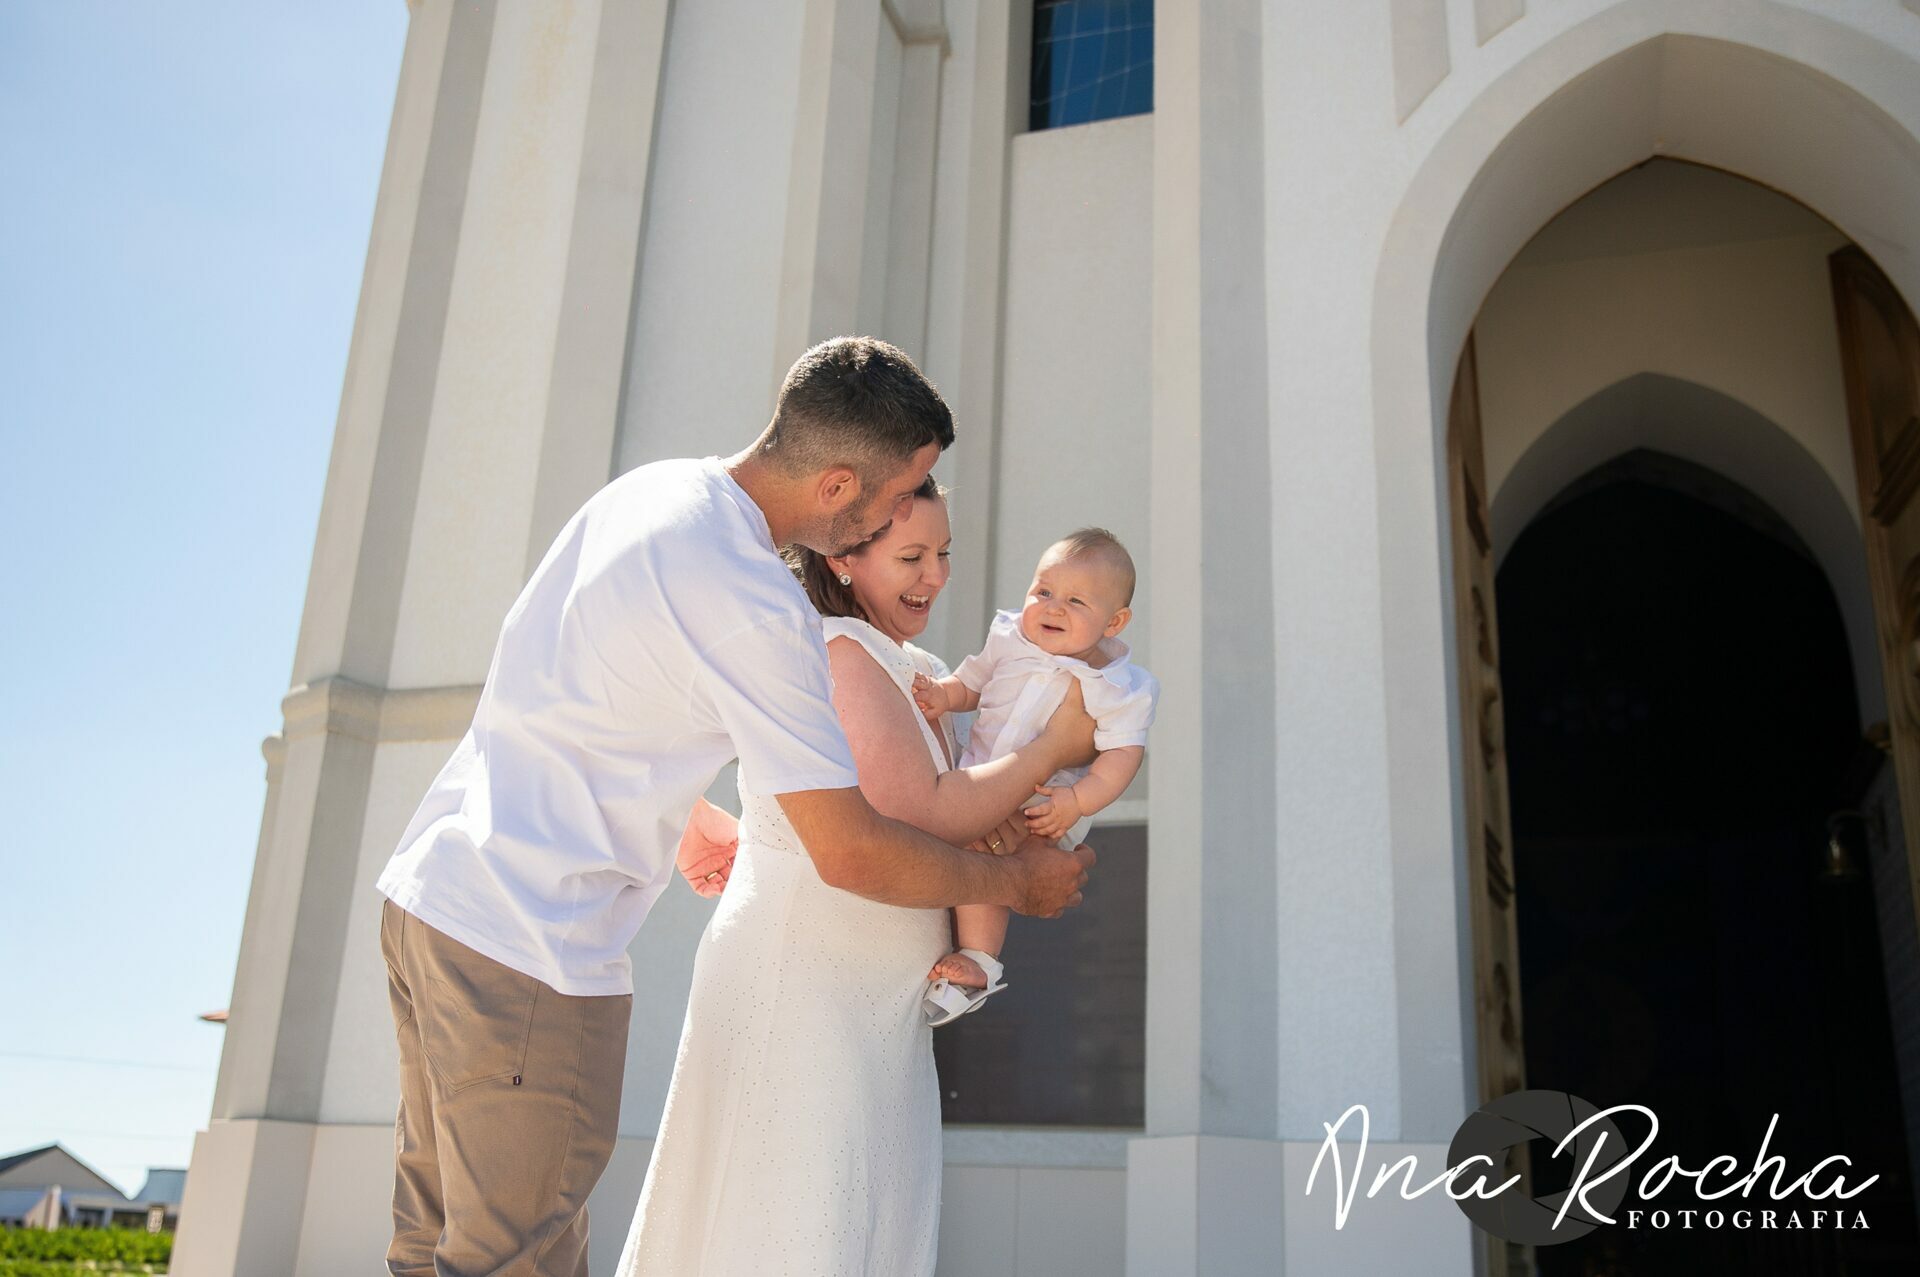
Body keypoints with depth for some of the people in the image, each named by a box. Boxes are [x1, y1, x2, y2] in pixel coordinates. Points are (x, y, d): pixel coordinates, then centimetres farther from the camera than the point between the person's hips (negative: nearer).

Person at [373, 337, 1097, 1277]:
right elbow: (850, 854, -17)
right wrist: (1018, 882, -2)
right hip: (529, 950, -9)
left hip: (430, 885, 10)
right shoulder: (751, 605, -22)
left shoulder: (652, 486, 6)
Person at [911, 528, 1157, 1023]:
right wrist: (943, 695, -8)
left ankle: (978, 963, -13)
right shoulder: (1008, 640, 3)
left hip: (1041, 813, -7)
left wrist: (1077, 801, -27)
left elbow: (1124, 753, -15)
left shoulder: (1119, 688, -11)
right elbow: (969, 683, 14)